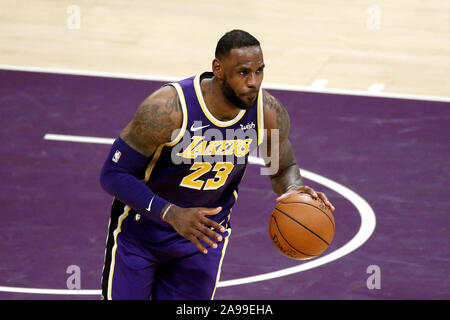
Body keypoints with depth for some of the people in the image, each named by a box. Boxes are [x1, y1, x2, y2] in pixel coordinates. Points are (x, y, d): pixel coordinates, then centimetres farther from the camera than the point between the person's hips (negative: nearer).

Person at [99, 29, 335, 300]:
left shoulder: (269, 113, -18)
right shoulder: (167, 109, -32)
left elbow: (284, 167, 3)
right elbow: (113, 175, -25)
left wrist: (294, 189, -22)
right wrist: (172, 214, -37)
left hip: (205, 234, 3)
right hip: (141, 230, -3)